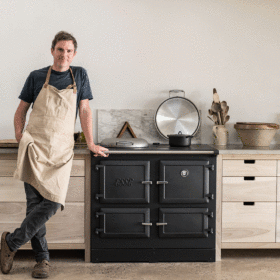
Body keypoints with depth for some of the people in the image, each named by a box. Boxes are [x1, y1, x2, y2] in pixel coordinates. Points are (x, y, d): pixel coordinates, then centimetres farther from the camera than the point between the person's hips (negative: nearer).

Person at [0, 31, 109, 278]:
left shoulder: (79, 75, 12)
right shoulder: (37, 77, 9)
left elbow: (85, 111, 12)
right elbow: (21, 110, 15)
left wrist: (91, 144, 7)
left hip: (62, 149, 1)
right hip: (35, 145, -1)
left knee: (53, 203, -12)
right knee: (35, 202, -9)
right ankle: (42, 258, 5)